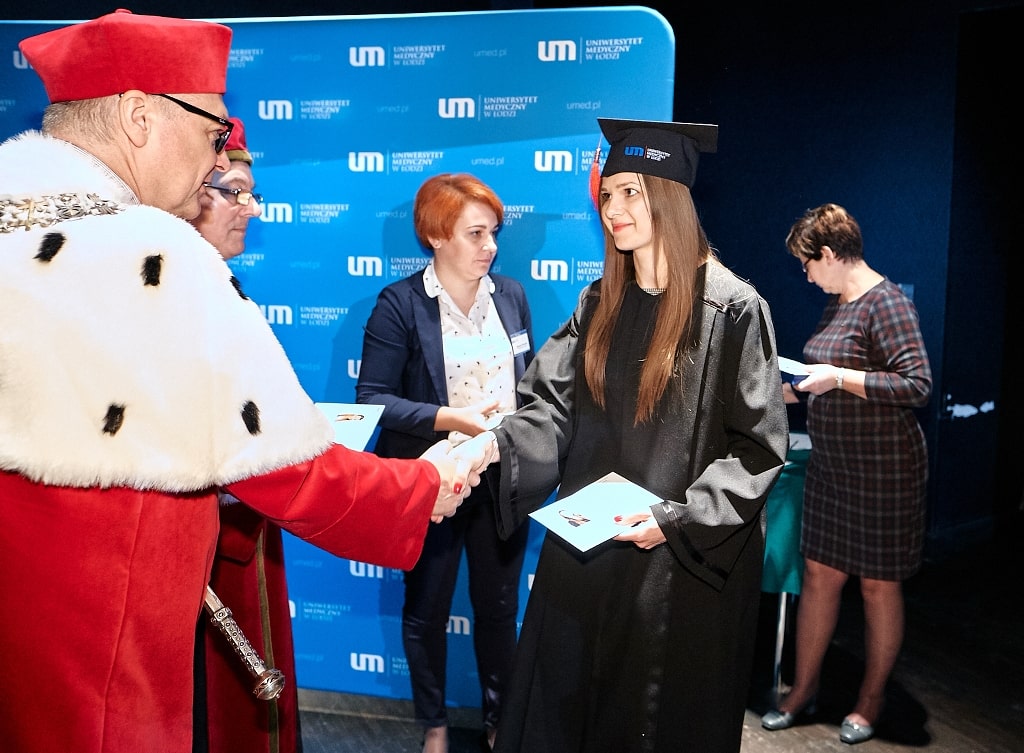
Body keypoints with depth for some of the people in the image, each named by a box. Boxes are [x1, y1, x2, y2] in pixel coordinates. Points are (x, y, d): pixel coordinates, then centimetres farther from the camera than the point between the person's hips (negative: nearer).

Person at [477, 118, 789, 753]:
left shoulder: (731, 309, -10)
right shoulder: (600, 303, 6)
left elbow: (759, 445, -10)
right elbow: (553, 409, -2)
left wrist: (678, 518, -20)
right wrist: (493, 448, -21)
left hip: (683, 563, -5)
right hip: (585, 546, 5)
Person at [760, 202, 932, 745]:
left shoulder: (886, 302, -16)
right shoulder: (835, 304, 11)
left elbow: (917, 385, -22)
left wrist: (838, 377, -24)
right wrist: (793, 388, 14)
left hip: (883, 470, -8)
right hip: (831, 464, 8)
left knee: (878, 586, 8)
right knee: (819, 576, 12)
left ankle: (871, 702, 25)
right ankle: (803, 689, 25)